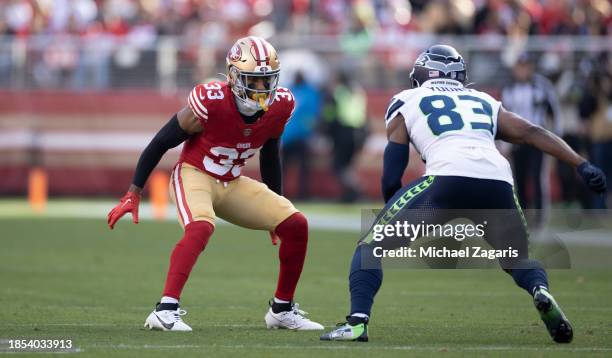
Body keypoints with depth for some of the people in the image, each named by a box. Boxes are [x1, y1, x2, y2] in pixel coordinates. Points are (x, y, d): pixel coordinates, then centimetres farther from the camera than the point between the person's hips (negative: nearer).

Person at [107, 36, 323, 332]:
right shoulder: (211, 103, -25)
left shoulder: (280, 106, -8)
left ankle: (282, 310, 12)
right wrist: (133, 193, -12)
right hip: (194, 175, -6)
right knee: (201, 227, -37)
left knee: (295, 225, -4)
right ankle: (165, 310, -39)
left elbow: (270, 155, 11)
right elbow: (161, 143, -13)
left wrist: (276, 206, 17)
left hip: (232, 184, 6)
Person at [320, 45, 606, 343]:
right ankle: (541, 291, -8)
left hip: (448, 179, -3)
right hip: (498, 182, 3)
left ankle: (357, 322, -7)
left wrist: (397, 218, 35)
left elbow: (391, 179, 19)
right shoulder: (485, 102, 33)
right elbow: (532, 133, 20)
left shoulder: (405, 103, 24)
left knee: (372, 245, 13)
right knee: (517, 260, 26)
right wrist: (582, 165, 15)